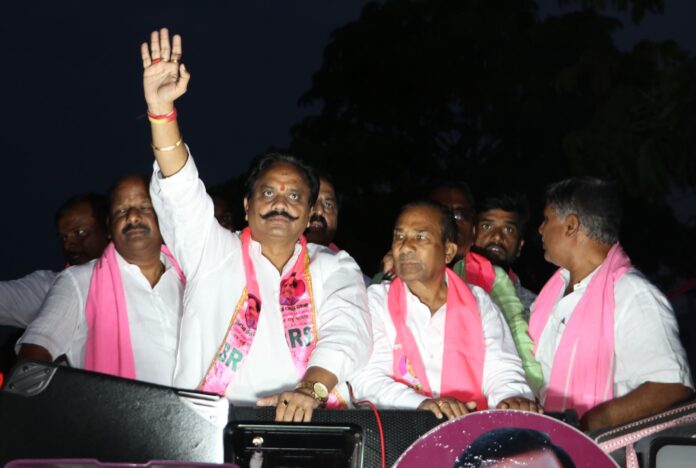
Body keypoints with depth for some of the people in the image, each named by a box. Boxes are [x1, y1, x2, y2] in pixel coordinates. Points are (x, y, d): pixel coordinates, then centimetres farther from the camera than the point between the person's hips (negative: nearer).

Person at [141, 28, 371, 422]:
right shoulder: (214, 254, 11)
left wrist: (311, 389, -24)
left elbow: (347, 330, -5)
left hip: (306, 425, -1)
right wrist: (162, 109, -17)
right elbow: (180, 191, -3)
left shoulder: (333, 268, 11)